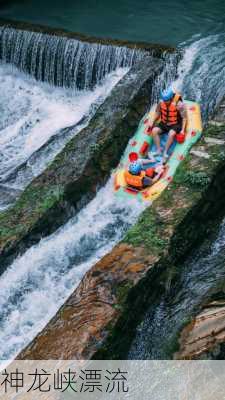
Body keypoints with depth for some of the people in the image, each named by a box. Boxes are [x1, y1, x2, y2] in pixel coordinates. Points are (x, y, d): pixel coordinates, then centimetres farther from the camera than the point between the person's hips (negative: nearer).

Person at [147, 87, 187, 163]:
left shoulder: (179, 104, -21)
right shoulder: (161, 102, -8)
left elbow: (184, 118, -14)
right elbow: (158, 113, 10)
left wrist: (182, 130, -22)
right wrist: (152, 123, 3)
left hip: (175, 124, -5)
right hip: (164, 123, 5)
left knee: (171, 134, -34)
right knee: (154, 131, -19)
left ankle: (165, 152, -24)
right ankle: (158, 150, -15)